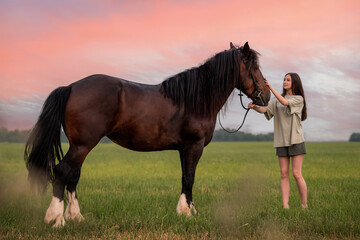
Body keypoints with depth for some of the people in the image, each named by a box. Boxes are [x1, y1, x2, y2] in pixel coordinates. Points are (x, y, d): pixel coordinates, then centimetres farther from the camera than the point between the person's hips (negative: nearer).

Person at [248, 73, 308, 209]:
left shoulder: (299, 99, 0)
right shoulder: (277, 99, 13)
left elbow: (285, 102, -19)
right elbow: (266, 110, -4)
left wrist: (270, 88, -24)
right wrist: (255, 107, -25)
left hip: (295, 140, -4)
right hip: (281, 141, 4)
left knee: (297, 174, -7)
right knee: (284, 174, 1)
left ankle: (304, 206, 4)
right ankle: (285, 206, 0)